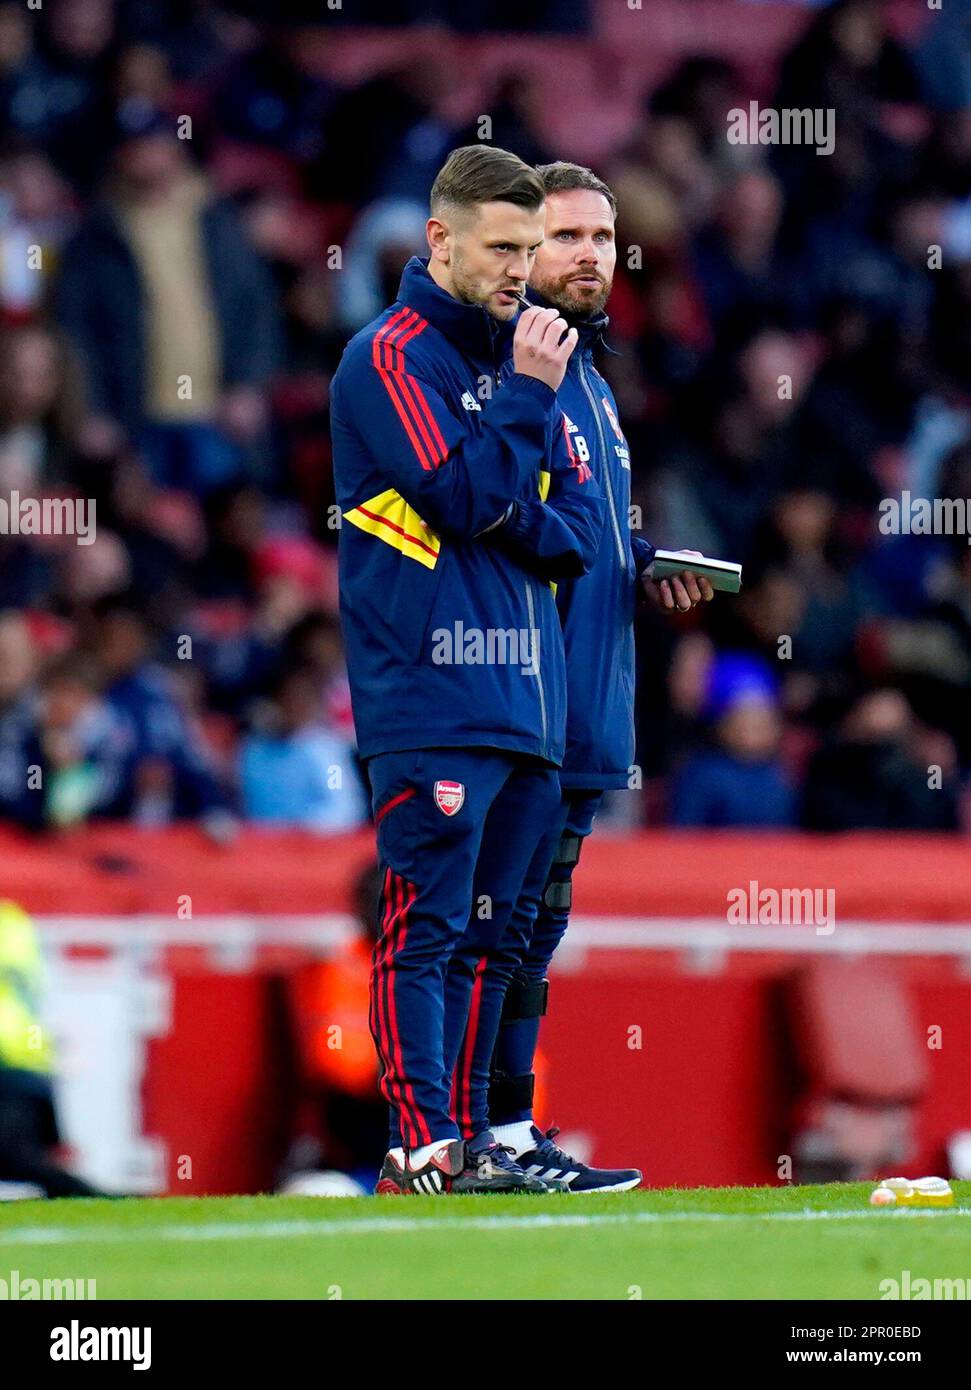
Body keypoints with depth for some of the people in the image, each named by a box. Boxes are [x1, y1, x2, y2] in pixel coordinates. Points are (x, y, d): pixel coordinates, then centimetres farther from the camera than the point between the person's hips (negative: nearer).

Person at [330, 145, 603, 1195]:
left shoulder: (521, 354, 19)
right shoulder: (391, 357, -4)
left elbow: (579, 527, 15)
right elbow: (463, 497, -15)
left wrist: (507, 524, -5)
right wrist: (530, 395, -10)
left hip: (525, 703, 7)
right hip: (430, 703, -7)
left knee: (480, 937, 7)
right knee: (425, 929, -9)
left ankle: (462, 1139, 9)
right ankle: (423, 1148, -12)